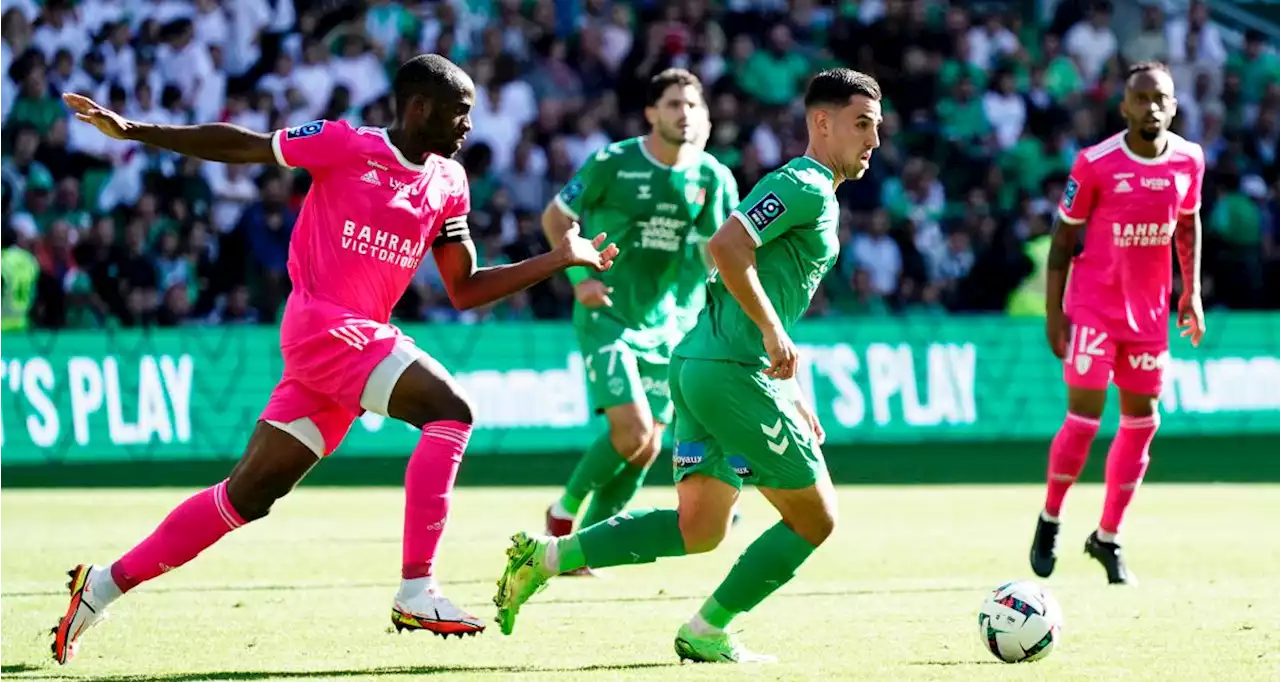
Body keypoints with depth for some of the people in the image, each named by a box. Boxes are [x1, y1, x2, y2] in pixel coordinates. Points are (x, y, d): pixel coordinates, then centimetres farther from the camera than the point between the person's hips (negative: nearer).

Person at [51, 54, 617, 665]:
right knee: (449, 409, -22)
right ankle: (416, 590, -23)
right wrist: (132, 132, 0)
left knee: (249, 493, 8)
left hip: (362, 336, 7)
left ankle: (105, 584, 18)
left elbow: (465, 290, 16)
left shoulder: (448, 184, 14)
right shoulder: (344, 145, -4)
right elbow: (240, 147, 3)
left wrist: (559, 259, 10)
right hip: (322, 324, -7)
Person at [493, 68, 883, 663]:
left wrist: (794, 398, 26)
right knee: (813, 518, -1)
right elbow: (725, 247, -23)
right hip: (732, 371, -10)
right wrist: (773, 331, -21)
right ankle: (707, 633, 6)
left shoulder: (818, 197, 23)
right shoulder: (805, 187, -9)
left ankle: (545, 557, 6)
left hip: (699, 365, 10)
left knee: (697, 529, 10)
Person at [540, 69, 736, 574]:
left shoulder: (712, 177, 0)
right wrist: (579, 276, -10)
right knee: (632, 428, -19)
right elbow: (555, 218, 2)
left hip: (663, 324, 5)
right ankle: (565, 509, 5)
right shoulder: (613, 163, -9)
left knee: (647, 448, 4)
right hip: (607, 317, -5)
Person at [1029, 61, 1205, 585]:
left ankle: (1108, 538, 18)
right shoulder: (1095, 164, -13)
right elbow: (1063, 237, -7)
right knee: (1084, 418, -8)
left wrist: (1192, 292, 9)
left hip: (1149, 307, 5)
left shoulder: (1189, 160, -2)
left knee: (1141, 420, 6)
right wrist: (1054, 312, -9)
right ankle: (1049, 520, 15)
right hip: (1093, 304, -5)